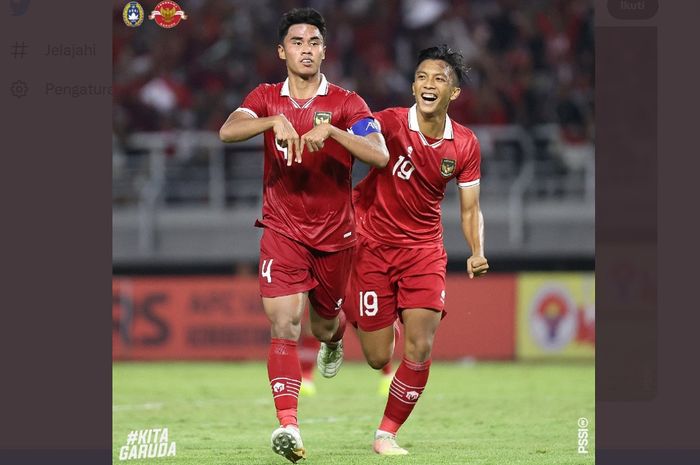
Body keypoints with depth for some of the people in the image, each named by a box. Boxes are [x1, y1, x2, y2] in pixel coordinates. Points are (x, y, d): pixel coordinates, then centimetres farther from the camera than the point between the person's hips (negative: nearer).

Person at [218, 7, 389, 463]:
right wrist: (274, 121, -35)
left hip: (336, 233, 0)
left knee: (323, 324, 17)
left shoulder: (345, 103, -5)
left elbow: (380, 156, -18)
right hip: (282, 232, 0)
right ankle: (288, 426, -25)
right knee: (284, 326, -17)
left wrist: (331, 130, -32)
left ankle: (334, 339, 57)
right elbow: (228, 131, -18)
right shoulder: (267, 98, 1)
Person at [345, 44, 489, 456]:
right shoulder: (391, 123, -15)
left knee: (420, 350, -12)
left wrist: (477, 253, -13)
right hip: (373, 244, -3)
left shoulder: (465, 145, -3)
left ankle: (387, 433, 7)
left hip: (424, 248, 3)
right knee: (378, 357, 1)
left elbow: (471, 209, 5)